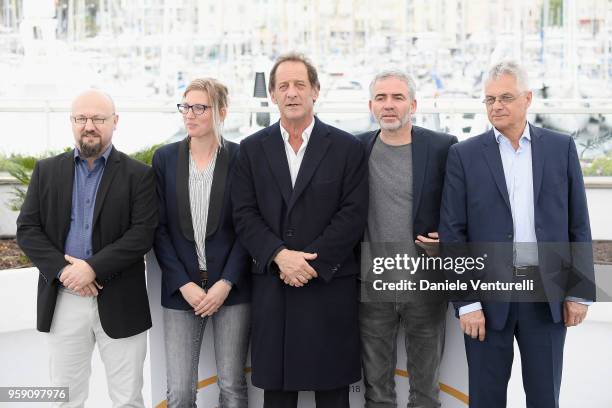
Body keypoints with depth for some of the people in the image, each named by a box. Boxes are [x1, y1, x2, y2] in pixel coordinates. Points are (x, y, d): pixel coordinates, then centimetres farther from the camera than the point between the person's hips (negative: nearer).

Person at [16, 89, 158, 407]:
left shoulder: (138, 175, 0)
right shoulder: (47, 171, 8)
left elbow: (143, 233, -9)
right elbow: (27, 229, 3)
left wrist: (94, 268, -18)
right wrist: (62, 270, -12)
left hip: (120, 302, -2)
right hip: (62, 301, 2)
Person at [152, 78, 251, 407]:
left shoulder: (240, 158, -1)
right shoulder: (165, 158, 4)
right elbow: (159, 228, 2)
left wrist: (226, 283, -10)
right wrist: (184, 284, -7)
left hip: (231, 288, -1)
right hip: (181, 289, 1)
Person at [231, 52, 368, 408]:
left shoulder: (347, 147, 2)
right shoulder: (252, 149, 8)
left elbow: (353, 215, -5)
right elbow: (245, 215, 2)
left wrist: (311, 261, -12)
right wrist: (280, 255, -13)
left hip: (330, 285, -1)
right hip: (272, 288, 2)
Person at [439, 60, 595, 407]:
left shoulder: (561, 148, 4)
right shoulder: (465, 155, 0)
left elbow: (578, 224, 5)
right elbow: (452, 233, -3)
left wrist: (580, 290, 1)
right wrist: (466, 301, -8)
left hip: (549, 292, 1)